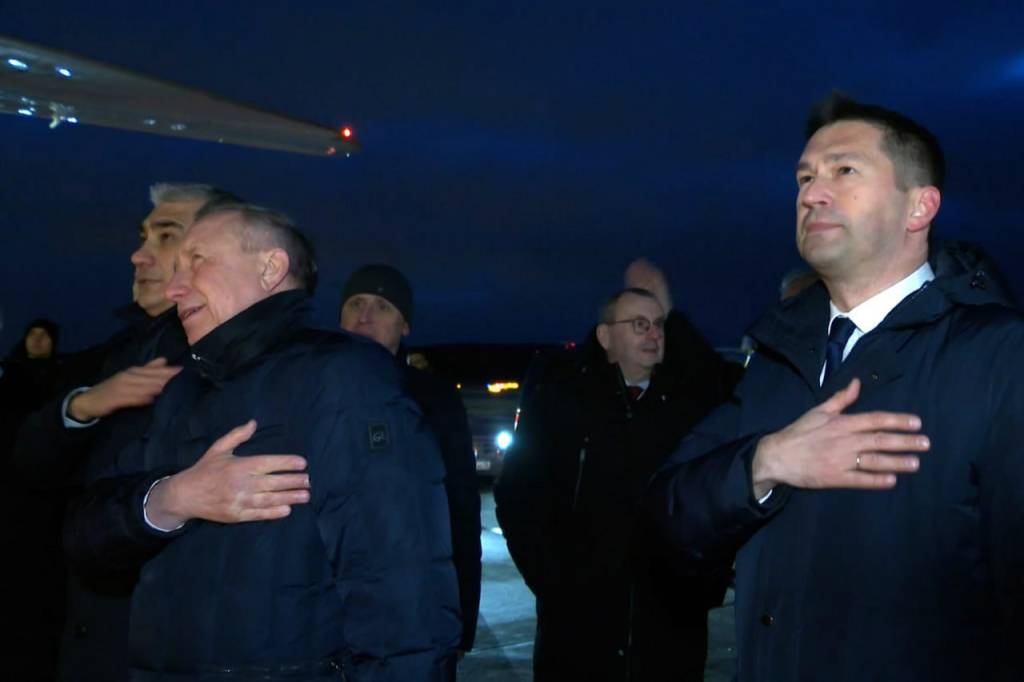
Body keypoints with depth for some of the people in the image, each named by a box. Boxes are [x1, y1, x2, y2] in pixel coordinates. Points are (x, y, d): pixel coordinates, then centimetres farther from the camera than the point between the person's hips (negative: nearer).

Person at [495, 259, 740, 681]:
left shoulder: (692, 402, 9)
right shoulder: (561, 398, 3)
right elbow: (517, 492, 4)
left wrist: (669, 313, -5)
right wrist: (549, 576, -4)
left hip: (672, 621, 2)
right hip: (578, 619, -1)